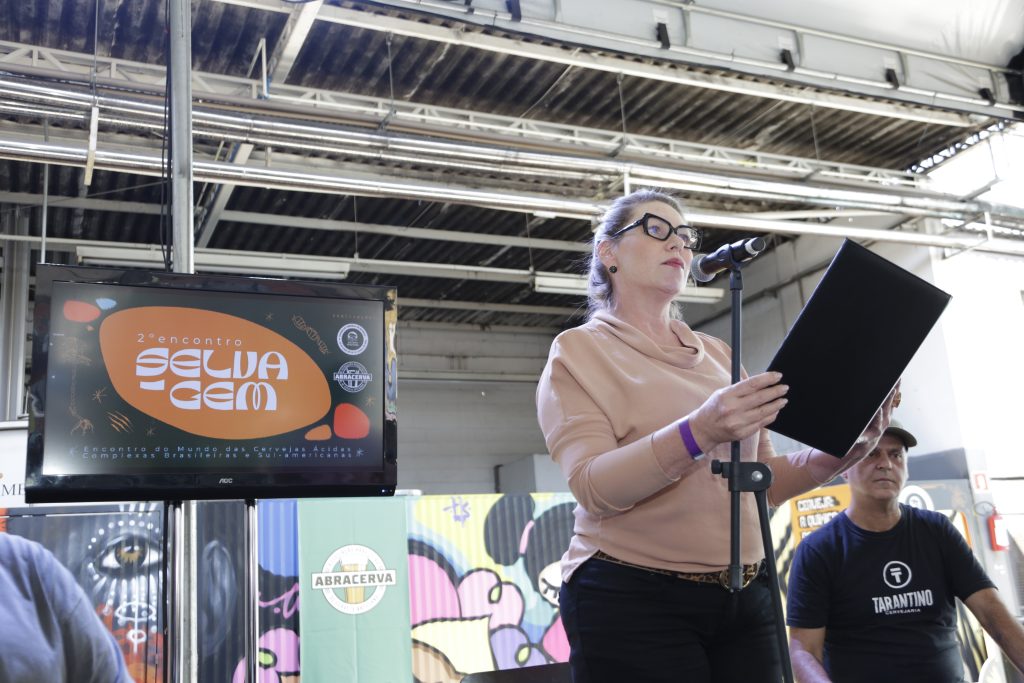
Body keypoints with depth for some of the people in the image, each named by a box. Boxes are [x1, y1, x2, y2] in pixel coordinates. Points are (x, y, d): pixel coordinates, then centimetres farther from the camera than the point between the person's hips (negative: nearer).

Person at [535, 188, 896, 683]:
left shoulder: (715, 353, 15)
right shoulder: (579, 351, -1)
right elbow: (592, 486, -15)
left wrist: (841, 452, -4)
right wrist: (698, 433, -30)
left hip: (745, 599, 5)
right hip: (632, 601, -5)